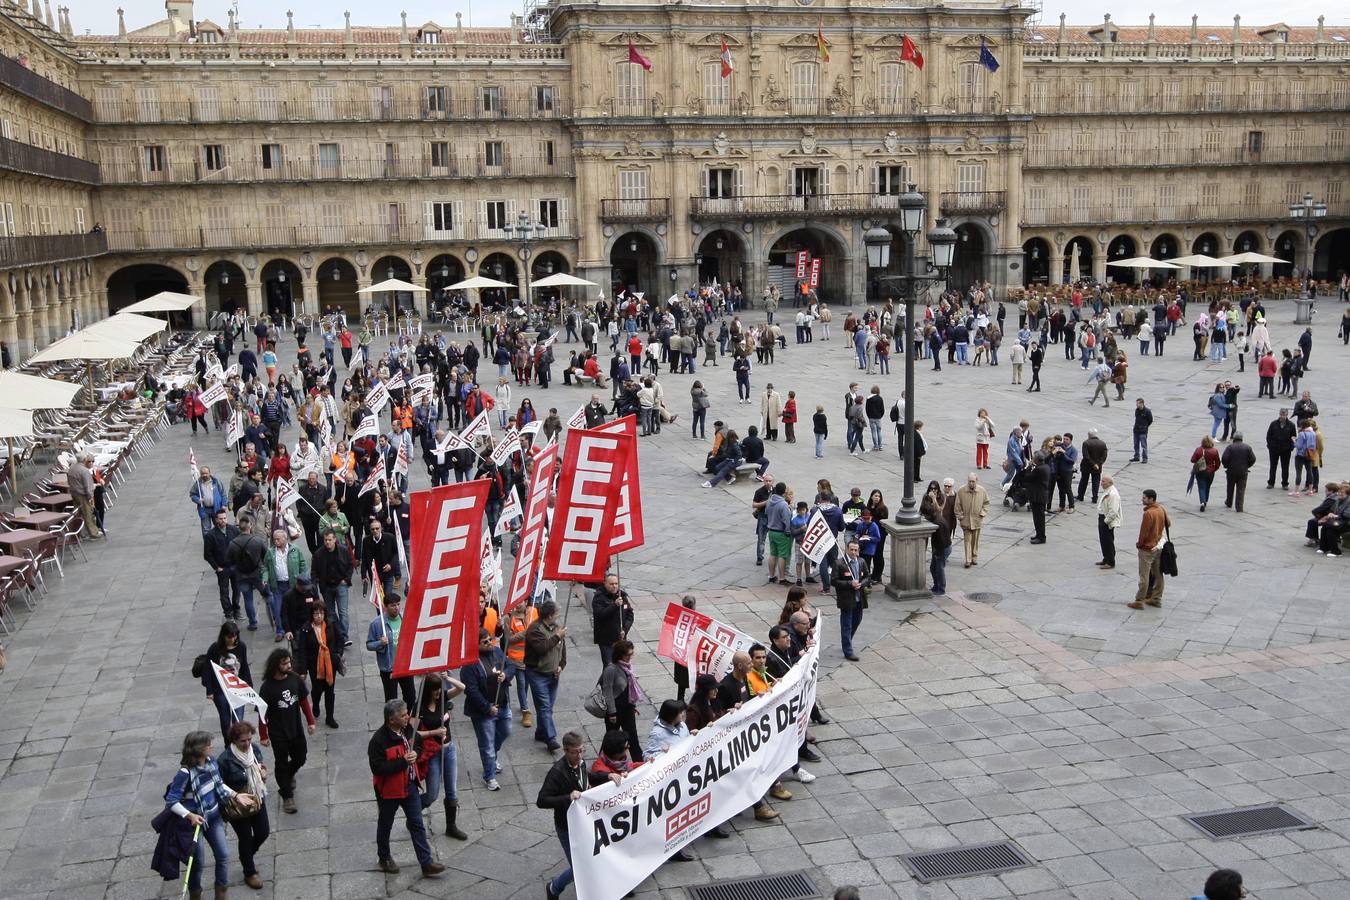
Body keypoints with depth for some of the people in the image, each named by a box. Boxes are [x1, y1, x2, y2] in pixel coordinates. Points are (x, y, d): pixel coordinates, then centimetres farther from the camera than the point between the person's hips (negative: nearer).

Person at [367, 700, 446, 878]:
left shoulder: (408, 729, -5)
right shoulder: (379, 740, -26)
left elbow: (419, 745, 13)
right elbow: (377, 768, -28)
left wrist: (415, 753, -11)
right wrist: (402, 761, -29)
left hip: (409, 786, 6)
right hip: (389, 790, -6)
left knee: (417, 824, 8)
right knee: (385, 825, 16)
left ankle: (426, 863, 13)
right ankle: (384, 858, 38)